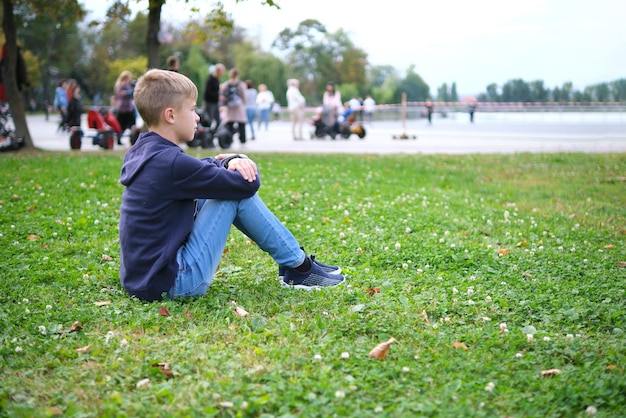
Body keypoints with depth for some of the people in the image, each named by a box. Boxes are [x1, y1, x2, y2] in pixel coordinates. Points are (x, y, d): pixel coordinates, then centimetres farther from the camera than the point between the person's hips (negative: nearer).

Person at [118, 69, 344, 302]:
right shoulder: (170, 163, -21)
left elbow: (196, 168, 20)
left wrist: (233, 161, -2)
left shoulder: (142, 152, 7)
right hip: (173, 284, -10)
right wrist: (242, 164, 8)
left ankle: (293, 263, 20)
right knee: (238, 190, -8)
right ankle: (299, 268, 5)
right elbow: (248, 184, -16)